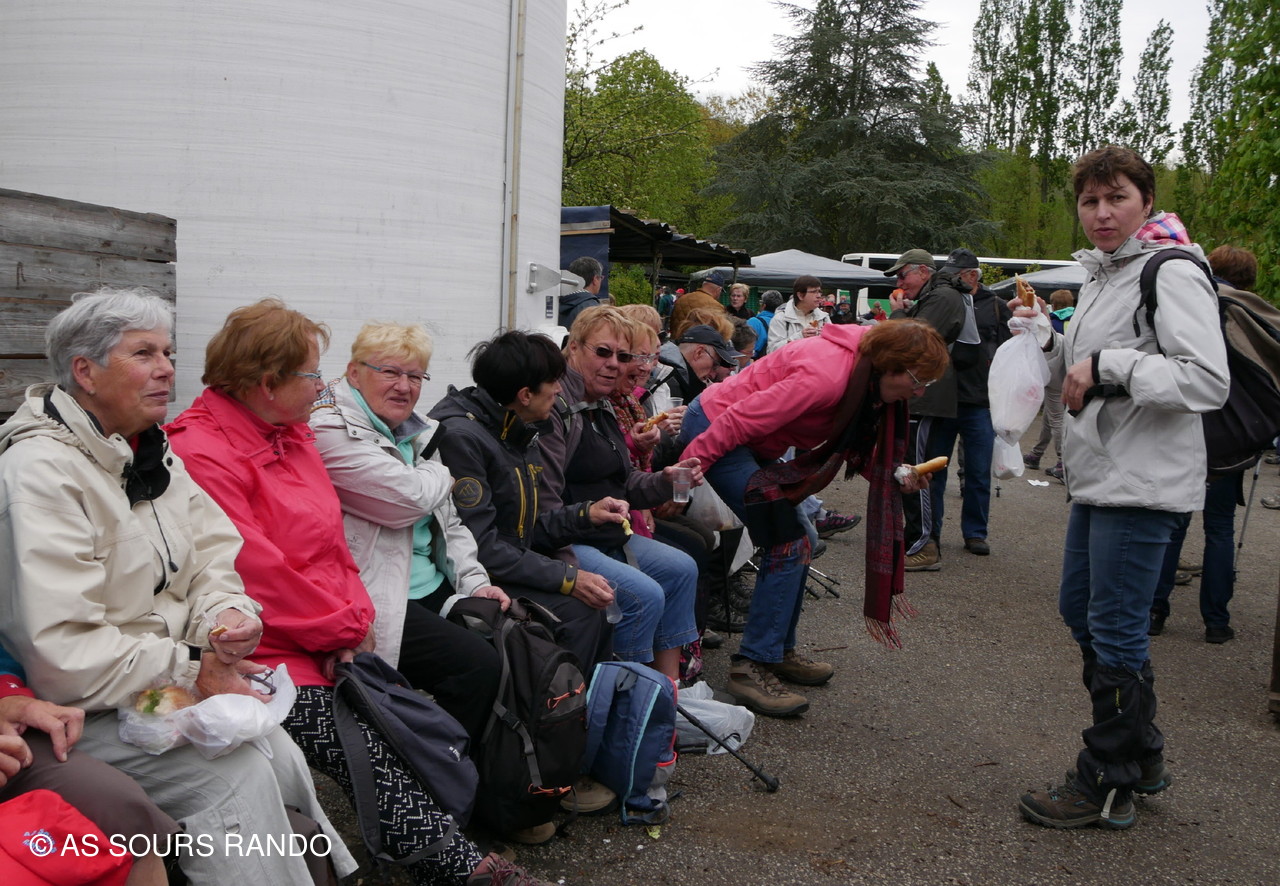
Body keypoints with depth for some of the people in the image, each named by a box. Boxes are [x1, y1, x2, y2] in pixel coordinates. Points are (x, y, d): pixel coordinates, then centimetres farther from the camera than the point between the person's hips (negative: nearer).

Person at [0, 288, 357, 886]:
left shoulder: (153, 454, 13)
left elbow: (214, 561, 14)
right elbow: (59, 651, -23)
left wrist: (226, 614, -9)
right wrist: (191, 670, -19)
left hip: (175, 683, 7)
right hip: (87, 714, -7)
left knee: (282, 754, -16)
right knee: (238, 775, -25)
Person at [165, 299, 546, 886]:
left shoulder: (291, 435, 17)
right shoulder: (200, 455, -12)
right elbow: (258, 575, -16)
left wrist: (354, 620, 0)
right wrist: (347, 628, -7)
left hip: (332, 644, 8)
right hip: (269, 657, -8)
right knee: (361, 746, -25)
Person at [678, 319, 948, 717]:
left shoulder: (869, 379, 1)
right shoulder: (827, 375, -29)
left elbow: (855, 446, 9)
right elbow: (741, 419, -28)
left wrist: (896, 474, -9)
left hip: (754, 444, 11)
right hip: (712, 427, -10)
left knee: (800, 538, 13)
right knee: (789, 543, -15)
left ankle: (781, 651, 25)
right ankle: (752, 667, -9)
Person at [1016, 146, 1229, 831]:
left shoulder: (1172, 273, -13)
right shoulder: (1099, 275, 16)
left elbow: (1208, 382, -23)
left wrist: (1107, 364, -23)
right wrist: (1049, 337, 7)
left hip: (1142, 486, -10)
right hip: (1097, 478, 10)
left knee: (1115, 633, -2)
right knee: (1079, 611, 18)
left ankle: (1106, 787, 13)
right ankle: (1142, 758, 33)